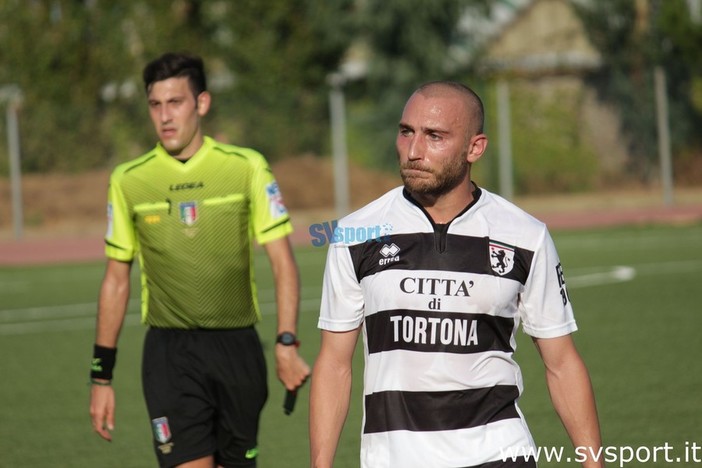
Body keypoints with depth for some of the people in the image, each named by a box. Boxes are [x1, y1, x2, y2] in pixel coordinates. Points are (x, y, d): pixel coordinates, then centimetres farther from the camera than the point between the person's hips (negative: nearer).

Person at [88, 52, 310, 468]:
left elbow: (283, 263, 1)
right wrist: (102, 375, 9)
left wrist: (287, 343, -10)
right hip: (170, 354, -1)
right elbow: (117, 280, 11)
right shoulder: (128, 181, 3)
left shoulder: (247, 167, 0)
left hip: (238, 348, 1)